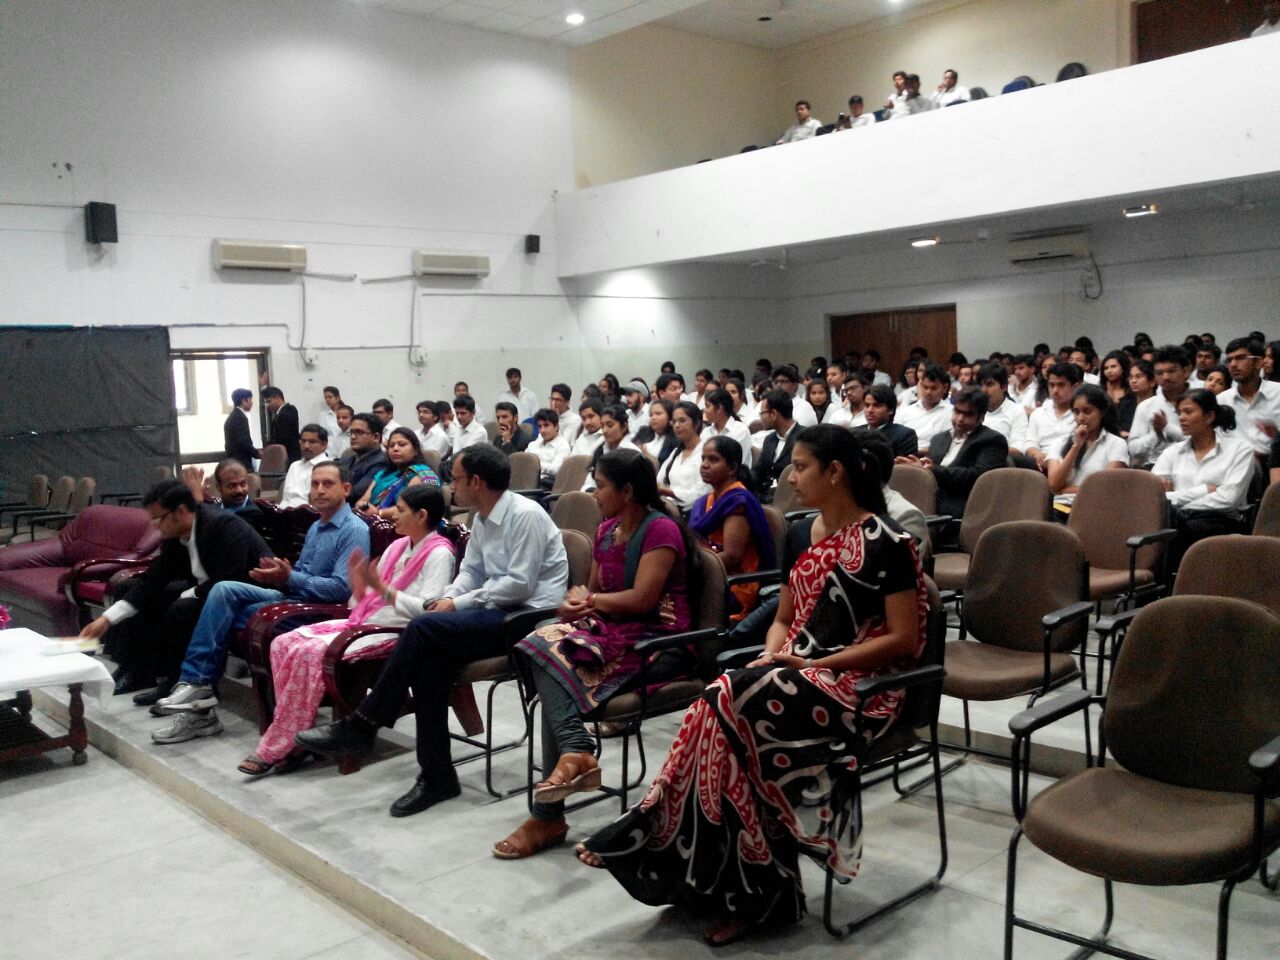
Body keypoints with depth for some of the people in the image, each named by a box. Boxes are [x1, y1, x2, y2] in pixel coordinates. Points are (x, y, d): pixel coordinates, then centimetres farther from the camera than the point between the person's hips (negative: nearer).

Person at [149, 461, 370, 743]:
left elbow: (341, 588, -20)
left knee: (226, 615, -19)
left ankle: (199, 683, -5)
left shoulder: (354, 530, -9)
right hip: (291, 596, 9)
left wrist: (289, 578, -22)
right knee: (224, 590, -14)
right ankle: (195, 682, -17)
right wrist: (280, 576, -2)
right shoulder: (316, 527, 21)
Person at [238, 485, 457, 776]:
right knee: (284, 644, -8)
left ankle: (276, 748, -15)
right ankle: (294, 729, -6)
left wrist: (381, 587, -20)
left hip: (395, 631, -9)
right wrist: (359, 584, -3)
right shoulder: (397, 546, 18)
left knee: (311, 653, -26)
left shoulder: (439, 553, -7)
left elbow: (428, 610, -20)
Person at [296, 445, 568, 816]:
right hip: (498, 611, 9)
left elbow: (520, 584, -18)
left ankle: (362, 726, -11)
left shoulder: (526, 515, -13)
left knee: (424, 629, -22)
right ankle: (437, 775, -10)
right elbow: (470, 572, 20)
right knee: (428, 657, -16)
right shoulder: (483, 520, 14)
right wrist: (446, 598, -1)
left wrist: (459, 603, -14)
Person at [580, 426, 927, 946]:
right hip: (799, 674, 7)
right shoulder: (802, 536, 11)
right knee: (723, 708, -23)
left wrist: (819, 664, -17)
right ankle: (742, 890, -17)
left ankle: (649, 840, -12)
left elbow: (902, 639, -13)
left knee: (727, 710, -27)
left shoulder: (885, 542, -11)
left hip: (859, 685, -7)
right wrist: (773, 655, -5)